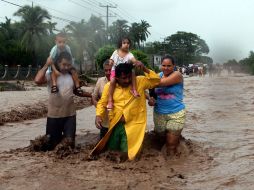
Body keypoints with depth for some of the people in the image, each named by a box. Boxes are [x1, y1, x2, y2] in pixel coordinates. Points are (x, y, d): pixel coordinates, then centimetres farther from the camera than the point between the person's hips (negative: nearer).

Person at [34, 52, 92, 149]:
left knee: (70, 140, -3)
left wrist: (91, 95, 10)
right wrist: (46, 65, -17)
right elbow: (37, 80, -26)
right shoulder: (52, 75, -8)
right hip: (54, 114, -2)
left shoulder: (72, 76, 6)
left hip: (70, 114, 2)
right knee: (54, 142, 9)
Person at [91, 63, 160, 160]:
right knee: (112, 149, 14)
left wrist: (144, 69, -19)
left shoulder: (139, 81, -5)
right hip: (114, 124, 2)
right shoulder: (109, 86, -3)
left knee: (127, 152, -1)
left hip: (132, 124, -2)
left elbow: (156, 80, -7)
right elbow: (102, 103, 4)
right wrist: (98, 115, -13)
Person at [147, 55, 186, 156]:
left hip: (175, 114, -5)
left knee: (171, 144, -3)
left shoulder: (177, 75, -11)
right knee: (161, 139, 15)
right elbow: (153, 92, 11)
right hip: (159, 113, 5)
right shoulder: (159, 75, 5)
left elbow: (160, 83, -25)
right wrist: (150, 99, -13)